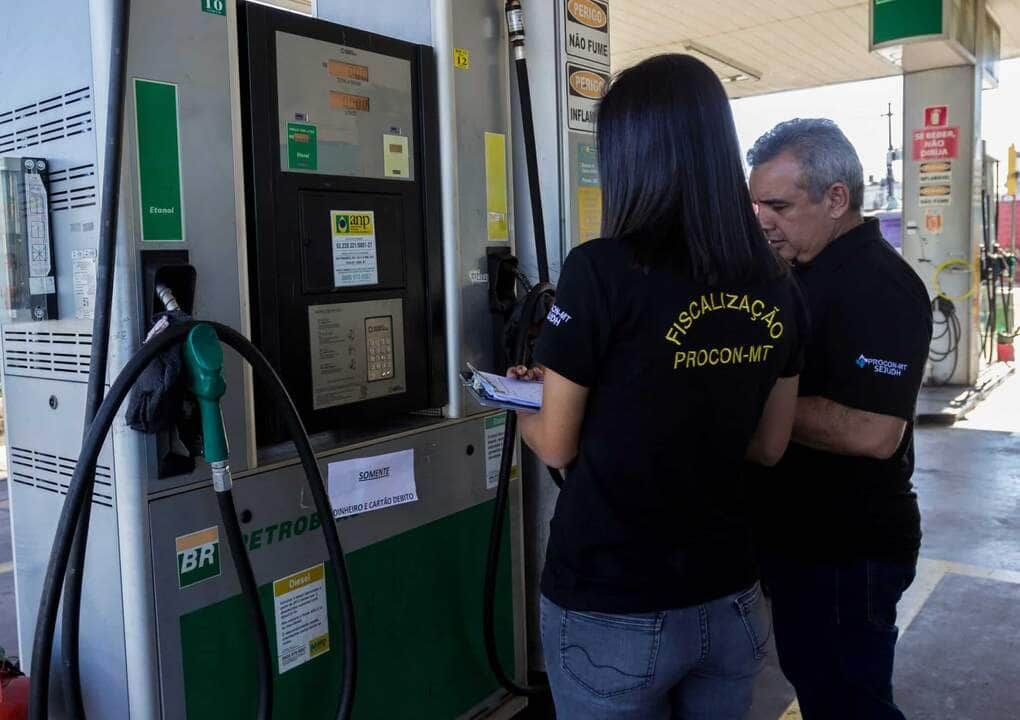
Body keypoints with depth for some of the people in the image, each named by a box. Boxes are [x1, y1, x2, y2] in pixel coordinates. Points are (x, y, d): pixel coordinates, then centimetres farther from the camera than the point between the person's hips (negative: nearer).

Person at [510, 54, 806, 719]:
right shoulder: (777, 287, -2)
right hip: (731, 603, 5)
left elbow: (556, 445, -10)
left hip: (612, 612, -5)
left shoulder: (602, 270, -19)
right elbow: (769, 446, 8)